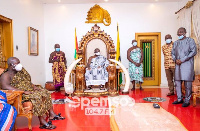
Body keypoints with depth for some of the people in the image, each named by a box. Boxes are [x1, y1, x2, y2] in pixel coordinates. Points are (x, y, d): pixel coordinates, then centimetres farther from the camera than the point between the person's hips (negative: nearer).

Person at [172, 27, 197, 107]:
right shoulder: (176, 43, 16)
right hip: (178, 65, 5)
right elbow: (173, 53, 19)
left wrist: (182, 60, -13)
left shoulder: (190, 40, 2)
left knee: (187, 83, -4)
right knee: (177, 82, 5)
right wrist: (175, 60, -2)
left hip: (187, 64, -5)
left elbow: (194, 52, -7)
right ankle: (179, 99, 17)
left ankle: (187, 100, 6)